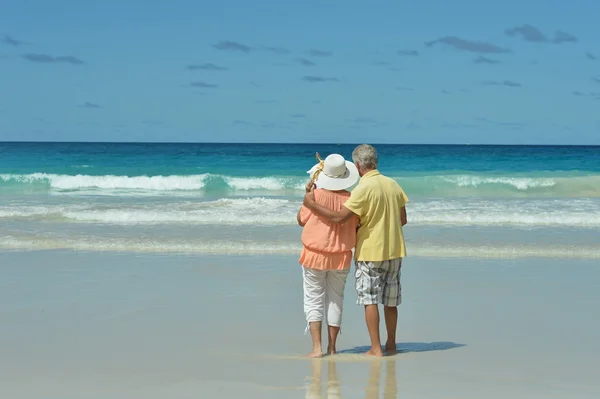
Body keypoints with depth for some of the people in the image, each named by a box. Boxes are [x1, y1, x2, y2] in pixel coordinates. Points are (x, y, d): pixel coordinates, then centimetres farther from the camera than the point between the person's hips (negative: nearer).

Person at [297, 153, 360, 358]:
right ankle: (332, 347, 16)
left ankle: (316, 347, -5)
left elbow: (301, 220, -1)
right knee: (335, 300, 14)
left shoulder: (316, 195, -15)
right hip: (341, 257, 2)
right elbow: (356, 225, 3)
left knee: (313, 300, 4)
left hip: (315, 256, -2)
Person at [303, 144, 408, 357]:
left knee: (370, 299, 1)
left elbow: (339, 217, -21)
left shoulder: (363, 189, -16)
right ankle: (391, 344, 23)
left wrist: (311, 204, -13)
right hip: (394, 250, 6)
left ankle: (376, 348, -1)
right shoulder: (393, 184, 4)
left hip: (370, 251, -6)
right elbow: (403, 219, 10)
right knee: (390, 300, 15)